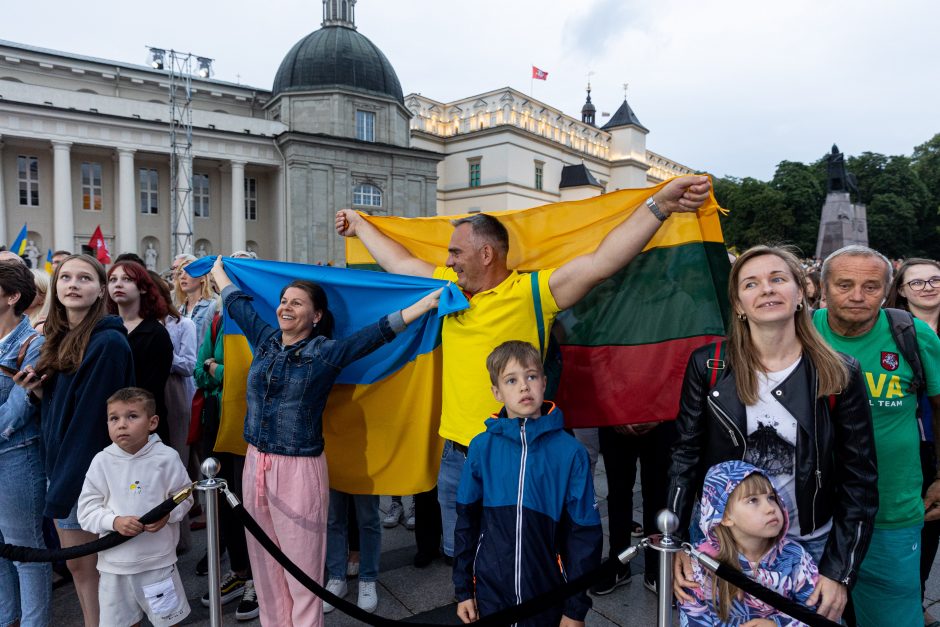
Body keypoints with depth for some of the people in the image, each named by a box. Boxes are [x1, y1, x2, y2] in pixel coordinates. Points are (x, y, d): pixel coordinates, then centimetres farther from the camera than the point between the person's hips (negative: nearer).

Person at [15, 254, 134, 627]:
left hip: (90, 471, -8)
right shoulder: (59, 339, 9)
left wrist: (65, 484, -16)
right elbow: (59, 405, 15)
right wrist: (39, 390, -5)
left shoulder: (109, 342, -17)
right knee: (77, 564, 17)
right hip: (60, 464, 8)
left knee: (92, 564, 6)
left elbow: (92, 417, -18)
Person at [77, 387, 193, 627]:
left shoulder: (166, 458, -11)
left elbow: (184, 498, -1)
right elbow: (86, 511, -5)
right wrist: (115, 521, -21)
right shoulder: (102, 462, -7)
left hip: (158, 560, -2)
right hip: (114, 563, 2)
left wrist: (168, 514, -19)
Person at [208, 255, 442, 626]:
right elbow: (237, 304, 22)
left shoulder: (326, 353, -9)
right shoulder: (265, 340, 7)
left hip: (299, 469, -5)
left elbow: (379, 331, -16)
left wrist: (428, 302, -22)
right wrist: (218, 270, 36)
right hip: (255, 462, 6)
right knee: (264, 563, 17)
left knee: (301, 570, 3)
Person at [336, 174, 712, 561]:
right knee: (460, 555, 23)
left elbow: (602, 261, -22)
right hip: (455, 455, 6)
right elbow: (400, 263, 19)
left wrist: (659, 205, -30)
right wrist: (359, 225, 29)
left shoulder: (531, 292, -13)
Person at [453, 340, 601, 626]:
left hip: (549, 594, -1)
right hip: (490, 592, 1)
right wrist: (463, 589, 6)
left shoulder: (571, 451, -12)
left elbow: (584, 532, -6)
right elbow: (466, 520, 2)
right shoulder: (482, 447, -7)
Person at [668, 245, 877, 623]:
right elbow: (685, 456, -5)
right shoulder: (708, 366, -9)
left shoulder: (840, 374, -8)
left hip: (809, 544, 0)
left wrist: (839, 570, -7)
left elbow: (859, 479, -3)